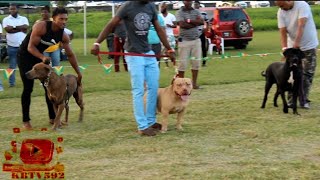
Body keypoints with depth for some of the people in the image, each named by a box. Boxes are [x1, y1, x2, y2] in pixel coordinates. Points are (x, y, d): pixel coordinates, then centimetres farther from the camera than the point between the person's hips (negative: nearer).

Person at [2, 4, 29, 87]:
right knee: (12, 65, 2)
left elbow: (26, 27, -11)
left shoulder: (23, 19, 8)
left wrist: (13, 27, -9)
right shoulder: (6, 19, 4)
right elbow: (7, 29, -12)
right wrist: (20, 29, -9)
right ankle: (12, 82, 6)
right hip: (12, 46, -1)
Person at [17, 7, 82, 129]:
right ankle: (25, 120, -2)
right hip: (25, 56, -6)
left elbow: (70, 55, -1)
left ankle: (52, 117, 11)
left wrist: (79, 73, 0)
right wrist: (42, 58, -44)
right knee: (28, 88, -9)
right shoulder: (41, 27, -29)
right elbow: (30, 47, -29)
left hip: (40, 56, 6)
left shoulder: (63, 36, -10)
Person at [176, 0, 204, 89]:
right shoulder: (180, 12, -2)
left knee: (196, 62, 3)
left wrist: (189, 21, -15)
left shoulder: (196, 12, 10)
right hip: (184, 41, -4)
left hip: (196, 40, 4)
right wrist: (195, 23, -9)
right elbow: (182, 24, -16)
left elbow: (201, 22, -6)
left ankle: (194, 82, 10)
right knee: (183, 63, -2)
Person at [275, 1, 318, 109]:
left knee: (307, 73, 0)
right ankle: (291, 100, 7)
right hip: (292, 46, 3)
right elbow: (282, 31, -12)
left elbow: (301, 25, -32)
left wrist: (297, 42, -44)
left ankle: (304, 101, 8)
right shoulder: (281, 12, -6)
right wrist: (284, 48, -27)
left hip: (309, 45, -3)